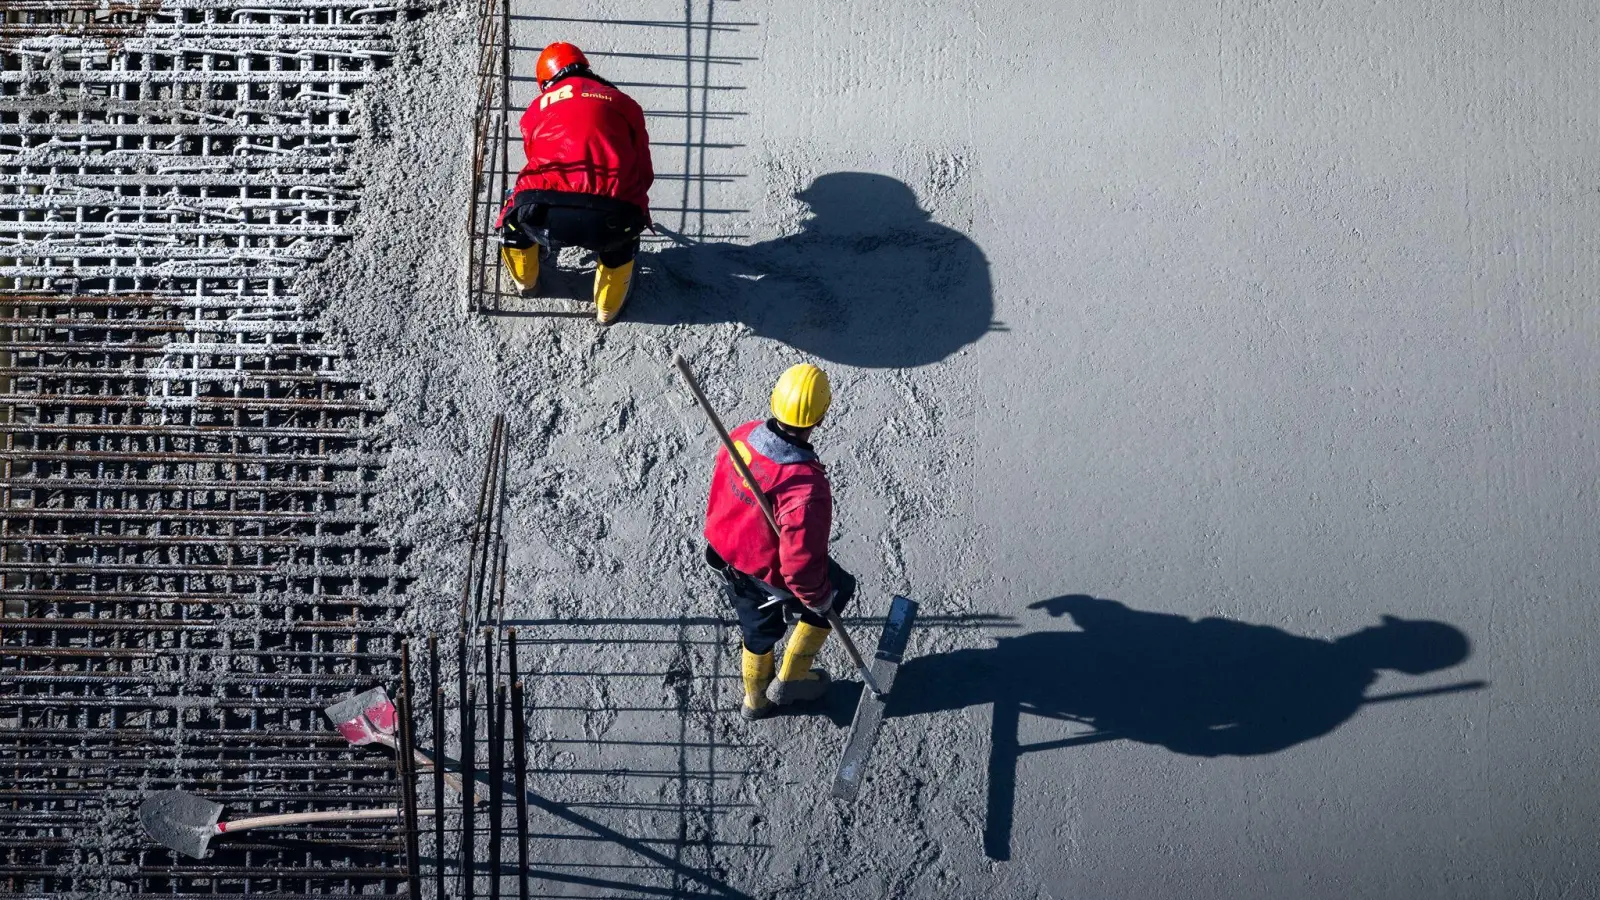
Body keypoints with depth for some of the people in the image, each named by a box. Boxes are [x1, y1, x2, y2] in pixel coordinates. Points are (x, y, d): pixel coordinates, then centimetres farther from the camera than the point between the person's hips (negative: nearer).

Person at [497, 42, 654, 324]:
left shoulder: (538, 107, 24)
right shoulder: (624, 103, 23)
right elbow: (644, 172, 25)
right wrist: (637, 211, 46)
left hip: (546, 216, 0)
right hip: (610, 222, 0)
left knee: (517, 212, 34)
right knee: (626, 228, 35)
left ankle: (525, 278, 54)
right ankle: (609, 307, 39)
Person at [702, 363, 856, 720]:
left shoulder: (744, 435, -19)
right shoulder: (806, 487, -40)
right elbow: (802, 560, -31)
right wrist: (818, 597, -11)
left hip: (726, 556, 6)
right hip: (770, 577, -6)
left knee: (759, 628, 32)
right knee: (837, 589, 24)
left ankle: (756, 698, 58)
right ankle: (790, 678, 36)